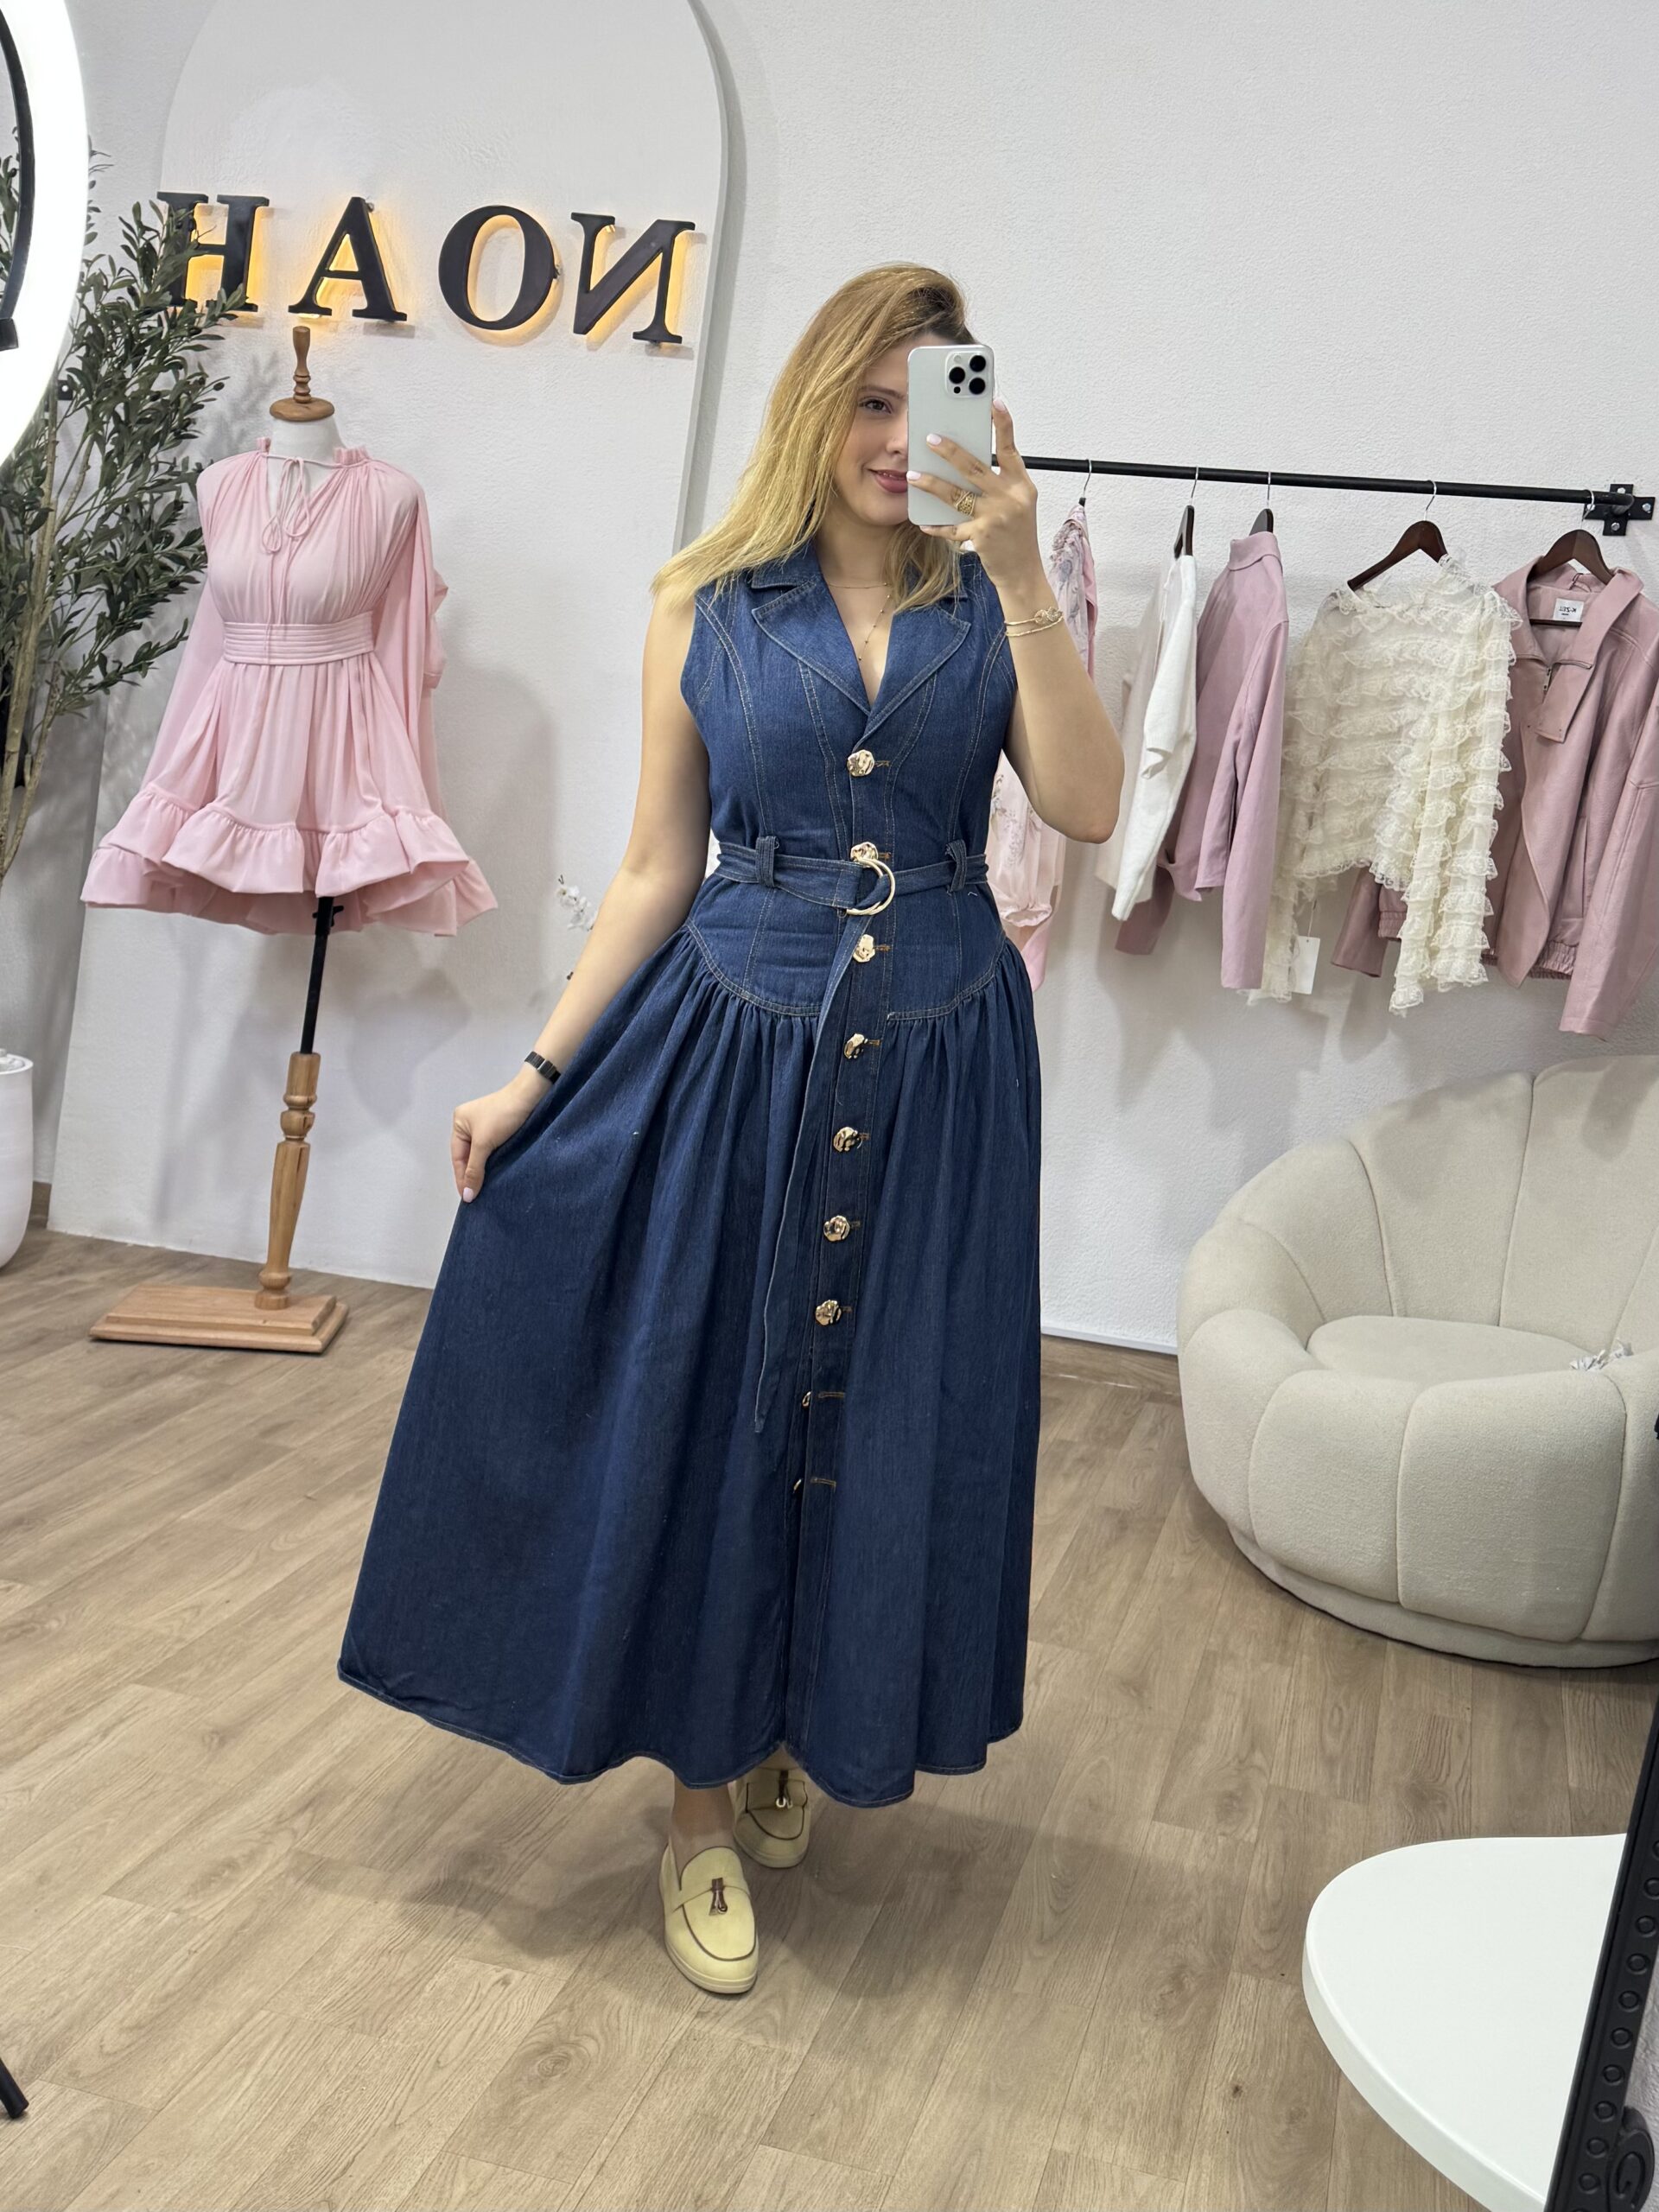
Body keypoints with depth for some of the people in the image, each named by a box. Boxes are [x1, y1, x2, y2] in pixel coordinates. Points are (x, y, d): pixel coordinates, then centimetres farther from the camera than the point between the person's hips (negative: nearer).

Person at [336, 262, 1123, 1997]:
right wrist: (537, 1073, 0)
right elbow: (656, 869, 3)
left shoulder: (986, 606, 4)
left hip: (935, 1064, 1)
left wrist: (1021, 574, -18)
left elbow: (1087, 806, -11)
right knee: (699, 1410, 5)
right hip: (731, 1043, -1)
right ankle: (702, 1807, 24)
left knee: (887, 1425, 10)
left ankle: (797, 1741, 36)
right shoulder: (708, 606, 2)